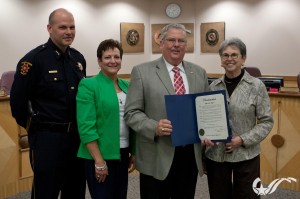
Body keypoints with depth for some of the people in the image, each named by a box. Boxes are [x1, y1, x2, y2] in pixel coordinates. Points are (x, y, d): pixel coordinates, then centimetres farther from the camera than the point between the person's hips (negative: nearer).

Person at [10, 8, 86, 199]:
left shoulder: (78, 58, 6)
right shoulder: (33, 59, -14)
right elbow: (18, 100, -11)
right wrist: (34, 126, -1)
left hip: (77, 134, 6)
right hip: (47, 137, -6)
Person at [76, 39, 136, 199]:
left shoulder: (126, 85, 9)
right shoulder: (88, 85, -9)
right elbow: (86, 127, -15)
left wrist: (134, 152, 10)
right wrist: (99, 161, -18)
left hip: (123, 153, 6)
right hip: (100, 155, -6)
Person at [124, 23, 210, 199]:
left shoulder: (200, 73, 10)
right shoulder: (142, 72, -2)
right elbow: (131, 112, -5)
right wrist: (154, 127, -22)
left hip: (191, 155, 4)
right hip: (157, 158, -4)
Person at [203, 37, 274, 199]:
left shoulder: (256, 86, -5)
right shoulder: (213, 86, 3)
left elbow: (266, 121, -5)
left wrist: (243, 140, -15)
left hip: (245, 155, -2)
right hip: (215, 154, 3)